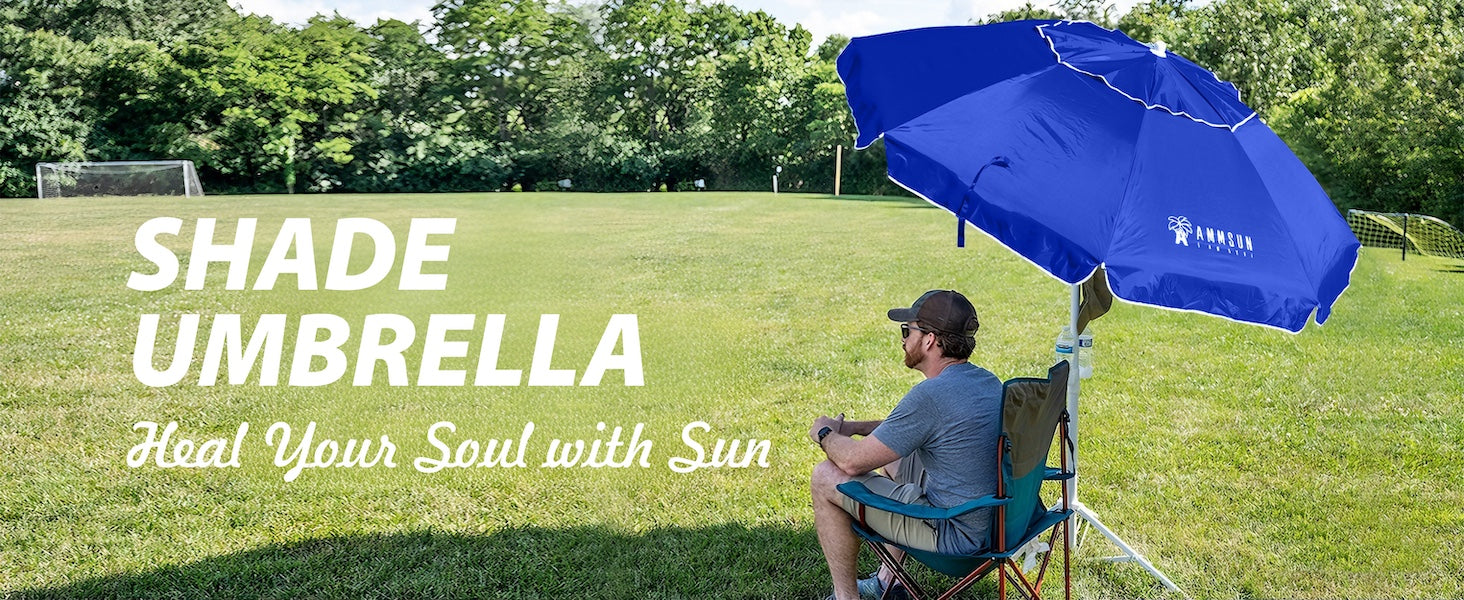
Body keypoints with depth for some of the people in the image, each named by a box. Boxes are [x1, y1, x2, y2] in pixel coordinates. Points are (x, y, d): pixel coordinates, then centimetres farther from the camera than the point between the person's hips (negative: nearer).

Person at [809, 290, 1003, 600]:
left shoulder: (931, 395, -25)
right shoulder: (987, 380, 4)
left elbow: (853, 461, -17)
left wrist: (825, 434, 4)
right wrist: (856, 426, 17)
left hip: (954, 534, -9)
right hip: (997, 515, 10)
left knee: (826, 478, -2)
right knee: (893, 452, 30)